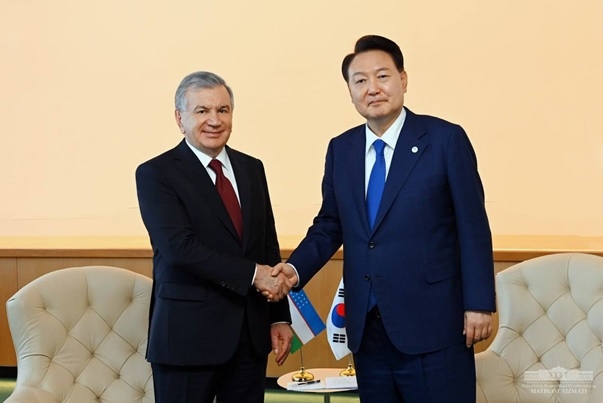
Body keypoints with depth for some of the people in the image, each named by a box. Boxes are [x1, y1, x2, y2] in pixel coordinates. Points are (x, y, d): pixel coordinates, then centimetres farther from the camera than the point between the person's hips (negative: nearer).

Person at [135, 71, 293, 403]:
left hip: (251, 333, 5)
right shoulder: (155, 174, -6)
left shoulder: (252, 169, 11)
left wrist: (279, 316, 8)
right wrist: (252, 274, -20)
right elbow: (179, 247, -18)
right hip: (188, 335, -5)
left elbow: (269, 245, 12)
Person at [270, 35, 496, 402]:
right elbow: (330, 225, 14)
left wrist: (479, 304, -9)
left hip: (432, 323, -4)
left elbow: (473, 226, -6)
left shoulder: (446, 139, -5)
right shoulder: (340, 149, 8)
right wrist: (296, 268, -4)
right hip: (367, 327, 5)